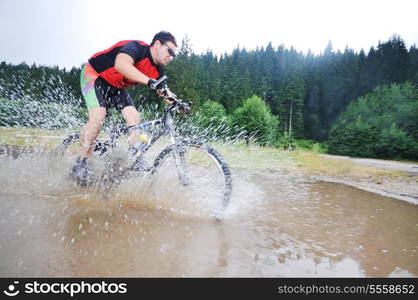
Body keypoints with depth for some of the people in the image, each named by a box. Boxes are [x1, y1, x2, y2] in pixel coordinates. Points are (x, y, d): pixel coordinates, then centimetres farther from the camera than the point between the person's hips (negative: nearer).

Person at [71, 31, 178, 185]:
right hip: (94, 75, -7)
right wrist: (149, 81, -58)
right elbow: (121, 64, -49)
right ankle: (80, 165, -11)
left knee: (134, 117, -10)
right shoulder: (136, 47, -29)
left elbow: (164, 92, 2)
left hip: (116, 87, 7)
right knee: (98, 116, -23)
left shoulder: (158, 70, -6)